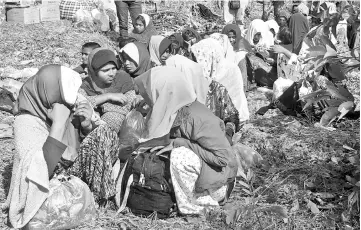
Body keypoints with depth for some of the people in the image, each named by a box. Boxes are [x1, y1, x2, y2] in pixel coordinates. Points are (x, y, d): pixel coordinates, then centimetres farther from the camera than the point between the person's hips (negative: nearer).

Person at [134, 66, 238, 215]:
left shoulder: (195, 117, -25)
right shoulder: (169, 112, -3)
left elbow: (223, 158, -25)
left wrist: (180, 144, -24)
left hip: (214, 184, -8)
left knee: (180, 155, -32)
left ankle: (194, 208, -13)